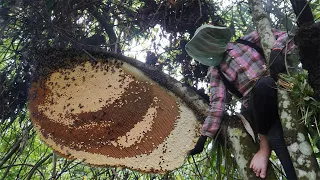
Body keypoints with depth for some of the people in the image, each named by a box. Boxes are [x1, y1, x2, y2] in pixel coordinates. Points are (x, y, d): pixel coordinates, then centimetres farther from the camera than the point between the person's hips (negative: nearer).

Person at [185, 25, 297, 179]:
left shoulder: (245, 41, 12)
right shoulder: (216, 71, 13)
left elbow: (281, 36, 6)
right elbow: (217, 103, 4)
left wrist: (276, 52, -18)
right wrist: (203, 138, -5)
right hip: (258, 105, -1)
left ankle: (265, 145, -17)